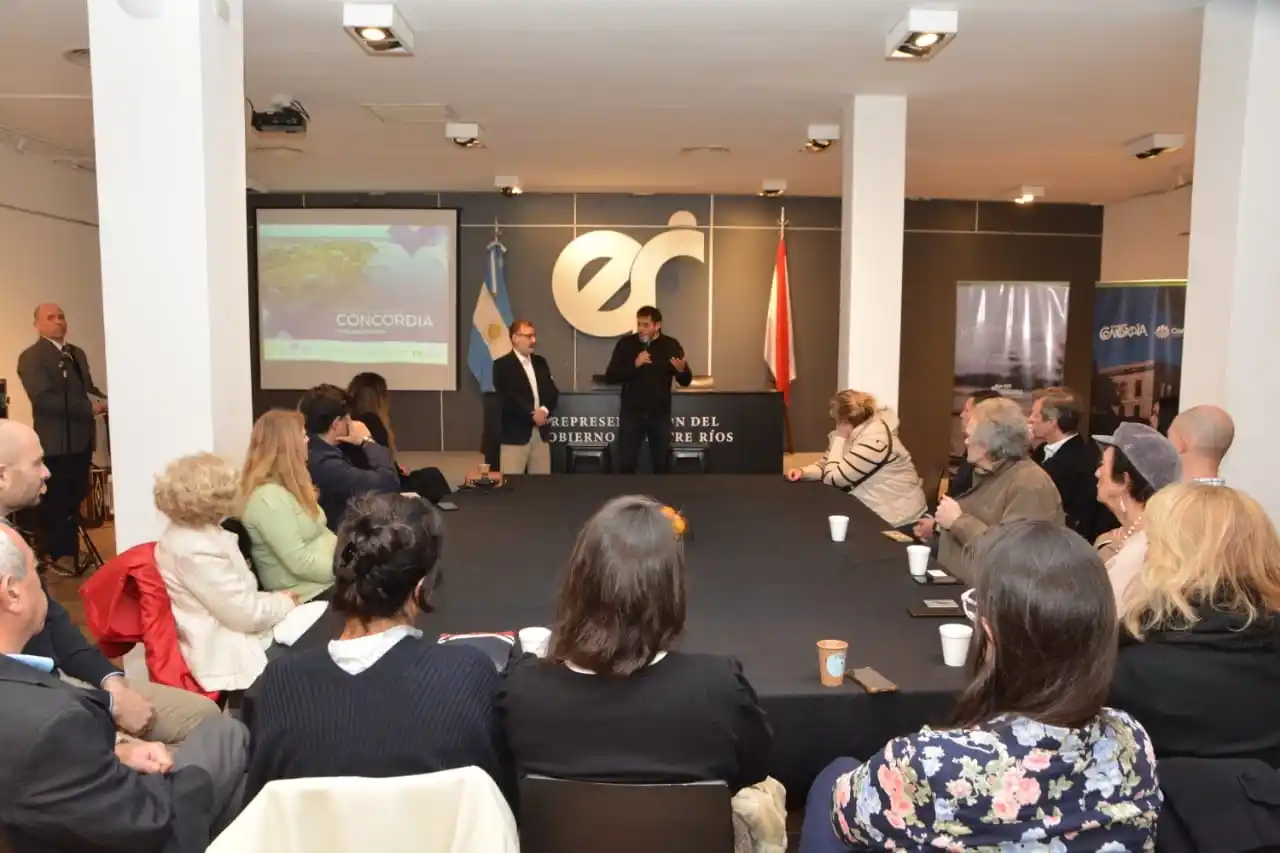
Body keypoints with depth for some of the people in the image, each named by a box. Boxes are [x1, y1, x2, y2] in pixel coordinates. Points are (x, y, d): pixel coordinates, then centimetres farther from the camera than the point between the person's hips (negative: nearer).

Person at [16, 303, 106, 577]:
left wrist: (103, 401, -3)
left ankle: (71, 551, 26)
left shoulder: (77, 353, 16)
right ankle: (57, 554, 15)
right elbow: (44, 398, -20)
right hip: (56, 440, -7)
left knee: (75, 498, 15)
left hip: (81, 438, 7)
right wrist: (89, 408, -22)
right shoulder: (31, 357, -10)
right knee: (56, 501, 3)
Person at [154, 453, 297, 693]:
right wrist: (284, 602, -5)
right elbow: (246, 614, -21)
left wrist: (272, 599, 2)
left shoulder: (193, 533, 7)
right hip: (230, 655, -10)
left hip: (229, 641, 10)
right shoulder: (196, 550, -24)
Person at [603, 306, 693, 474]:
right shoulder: (625, 343, -3)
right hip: (631, 412, 0)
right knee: (626, 462, 1)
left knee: (661, 462, 9)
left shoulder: (671, 345, -2)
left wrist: (682, 370, -25)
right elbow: (610, 376, -9)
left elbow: (686, 381, -1)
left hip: (660, 414, 1)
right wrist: (634, 365, -22)